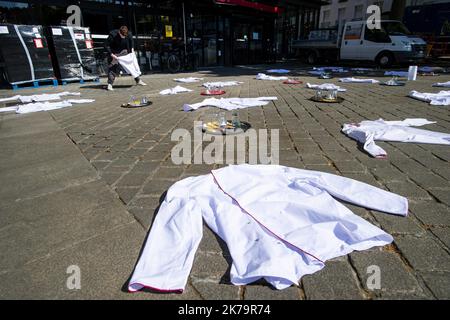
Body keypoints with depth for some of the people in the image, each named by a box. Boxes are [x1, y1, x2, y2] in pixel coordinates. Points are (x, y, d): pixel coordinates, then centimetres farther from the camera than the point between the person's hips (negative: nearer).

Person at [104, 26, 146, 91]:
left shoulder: (129, 34, -14)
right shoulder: (112, 35, -25)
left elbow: (131, 41, 9)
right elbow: (106, 45, -19)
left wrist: (132, 49, -4)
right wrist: (111, 54, -26)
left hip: (124, 52, 4)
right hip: (114, 53, -4)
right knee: (112, 68, -12)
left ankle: (138, 80, 20)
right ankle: (110, 84, -11)